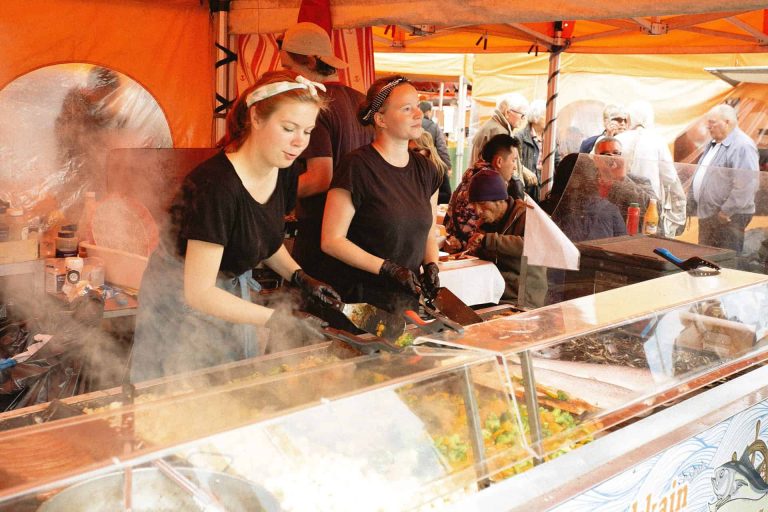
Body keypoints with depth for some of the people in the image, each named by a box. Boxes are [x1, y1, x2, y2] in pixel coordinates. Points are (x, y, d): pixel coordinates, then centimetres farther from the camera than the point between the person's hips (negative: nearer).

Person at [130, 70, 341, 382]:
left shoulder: (282, 176, -7)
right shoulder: (216, 185, -31)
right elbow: (199, 293, -29)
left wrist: (298, 277, -3)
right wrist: (272, 318, -31)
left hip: (232, 292, 7)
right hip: (181, 299, -7)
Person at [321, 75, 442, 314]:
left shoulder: (425, 169, 7)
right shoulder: (357, 166, -13)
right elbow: (331, 240, -14)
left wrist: (431, 266, -3)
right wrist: (388, 269, -19)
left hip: (409, 299, 6)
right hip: (359, 299, -6)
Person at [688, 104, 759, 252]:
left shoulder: (742, 146, -17)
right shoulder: (714, 144, 15)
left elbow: (745, 185, -24)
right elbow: (699, 175, 24)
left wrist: (727, 211, -22)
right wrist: (692, 200, 17)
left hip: (729, 218, -9)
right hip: (707, 215, 9)